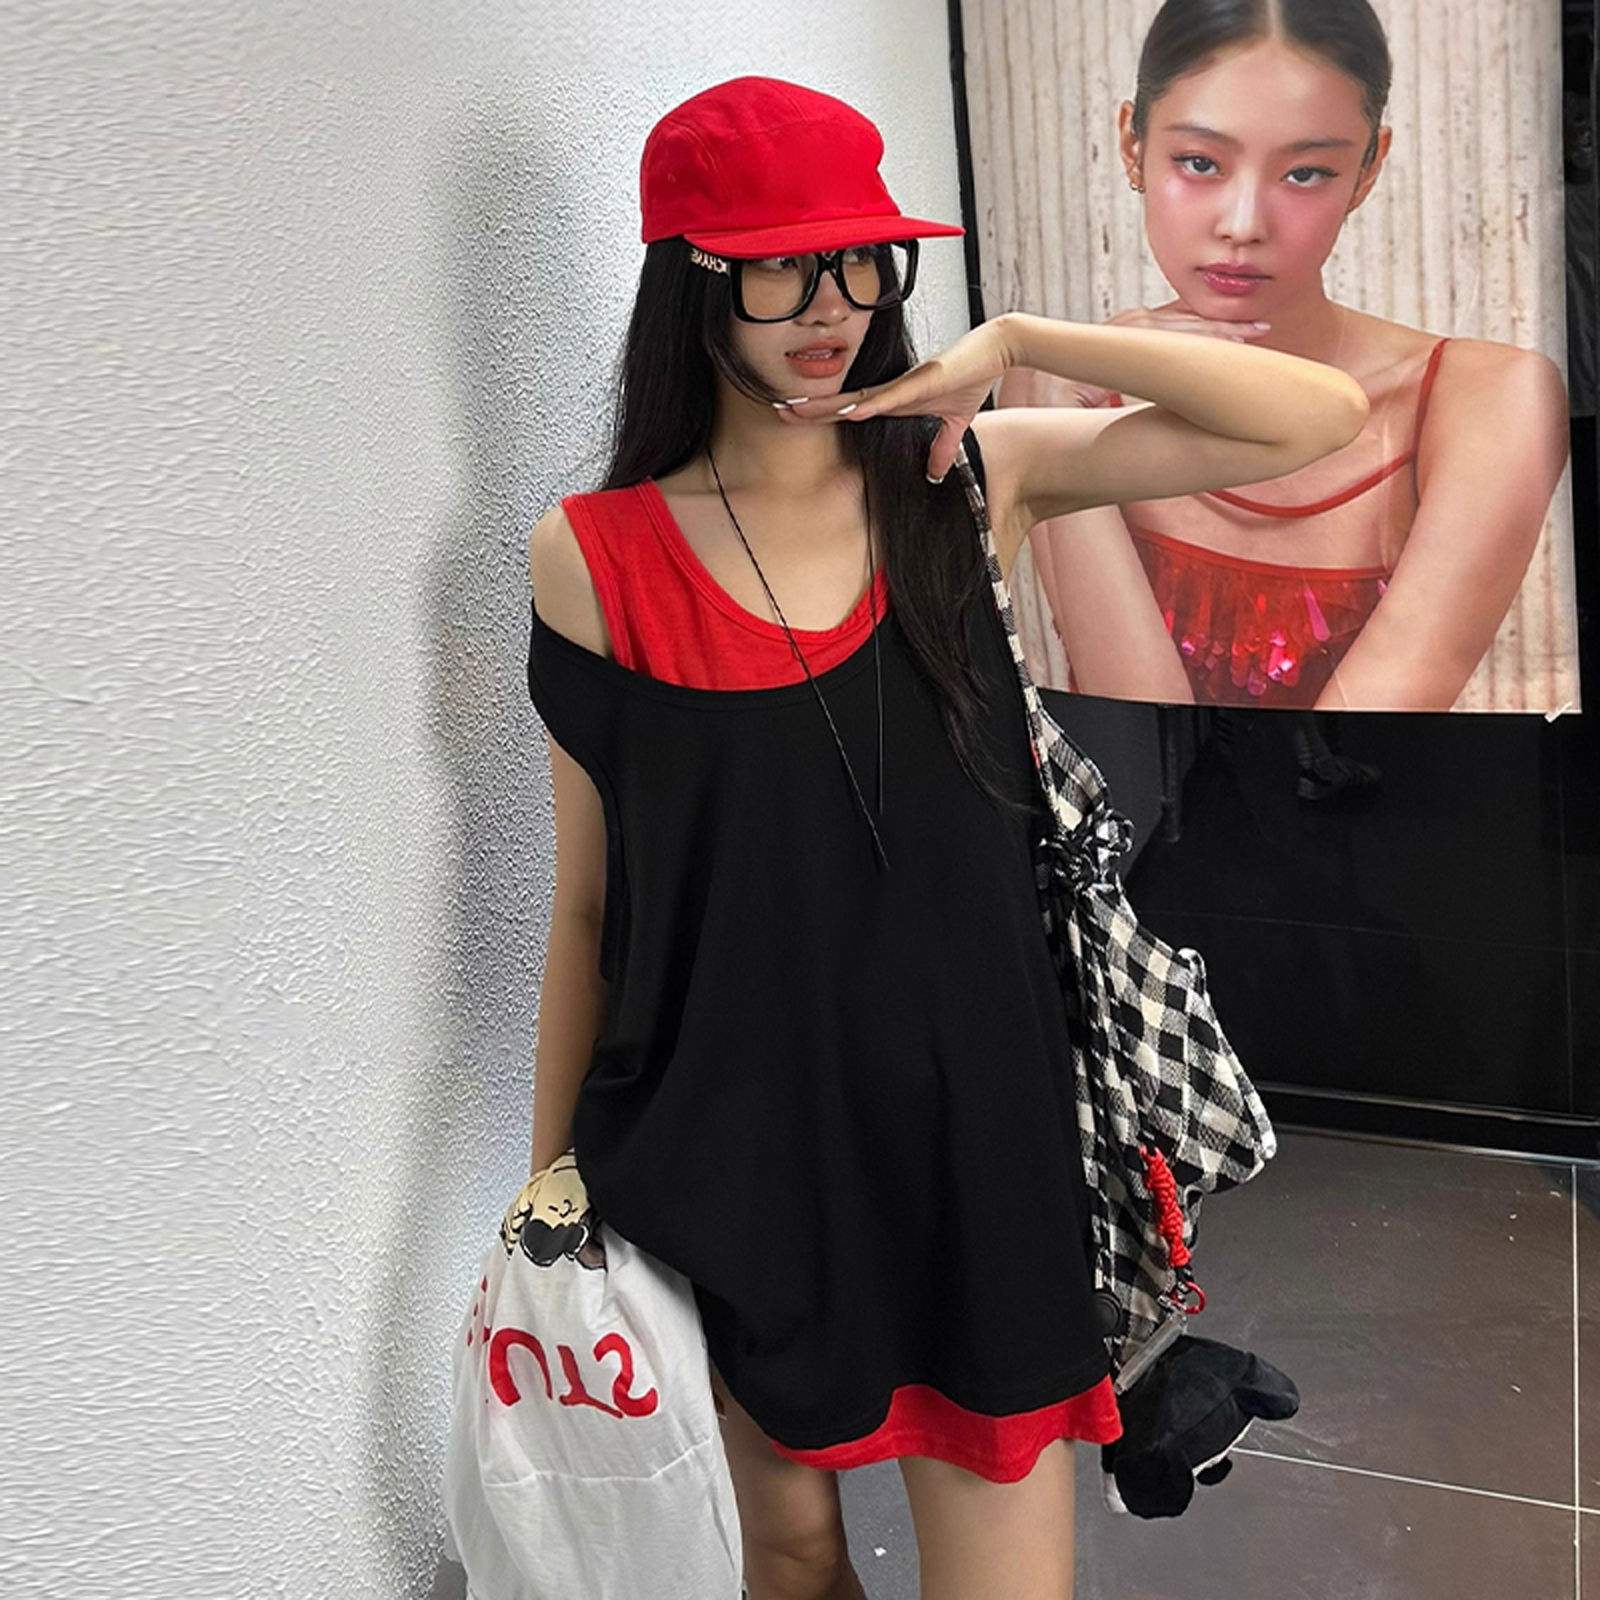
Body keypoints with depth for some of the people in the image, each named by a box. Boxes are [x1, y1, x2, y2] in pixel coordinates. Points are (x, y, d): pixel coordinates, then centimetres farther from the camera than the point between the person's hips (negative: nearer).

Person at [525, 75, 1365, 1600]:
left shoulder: (965, 479, 0)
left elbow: (1322, 418, -7)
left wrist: (1014, 342, -10)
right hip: (733, 1131, 0)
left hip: (972, 1110, 1)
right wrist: (549, 1181, 4)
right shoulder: (596, 556, -4)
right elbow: (585, 902, 0)